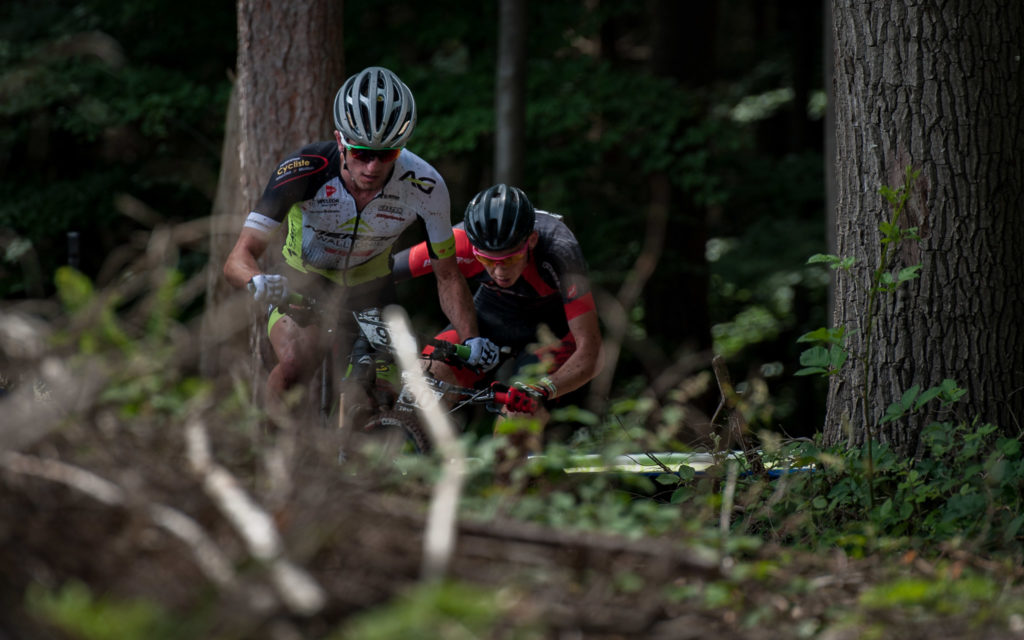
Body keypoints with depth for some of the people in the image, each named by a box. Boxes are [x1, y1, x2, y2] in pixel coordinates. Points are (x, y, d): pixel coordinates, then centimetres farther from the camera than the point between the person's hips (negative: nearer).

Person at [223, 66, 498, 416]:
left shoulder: (424, 187, -27)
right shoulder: (304, 170, -33)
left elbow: (447, 275, -12)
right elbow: (238, 258, -34)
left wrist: (471, 340, -28)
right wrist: (258, 281, -57)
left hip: (371, 289, 2)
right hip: (305, 284, -2)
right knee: (294, 364, -31)